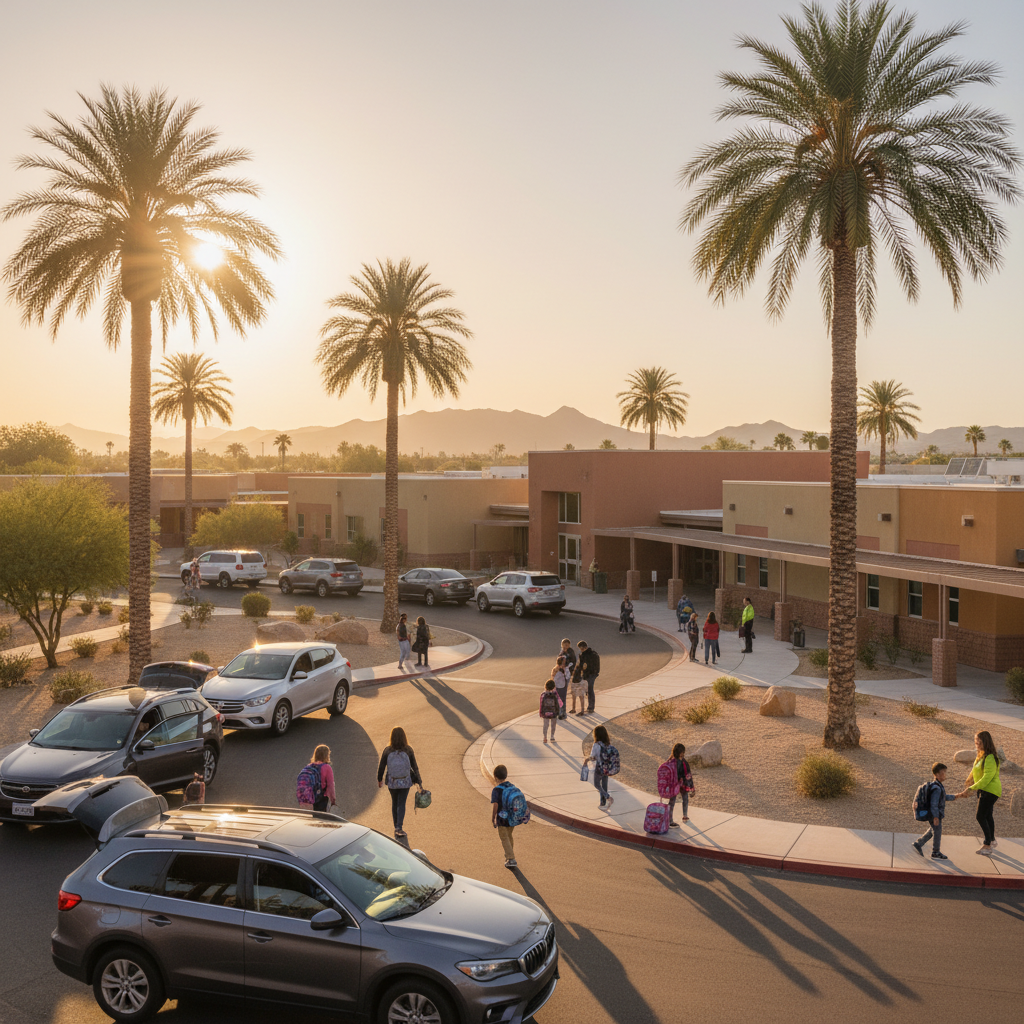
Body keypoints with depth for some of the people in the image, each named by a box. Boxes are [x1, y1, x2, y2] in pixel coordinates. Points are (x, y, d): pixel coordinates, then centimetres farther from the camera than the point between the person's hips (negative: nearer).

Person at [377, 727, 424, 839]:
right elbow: (415, 767, -5)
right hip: (405, 782, -1)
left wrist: (379, 779, 13)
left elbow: (381, 767, -4)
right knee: (401, 804, 8)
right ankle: (399, 827, -7)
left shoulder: (387, 750, -12)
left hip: (392, 782, 1)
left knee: (395, 803, 18)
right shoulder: (408, 750, -11)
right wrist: (419, 783, 3)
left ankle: (396, 827, 25)